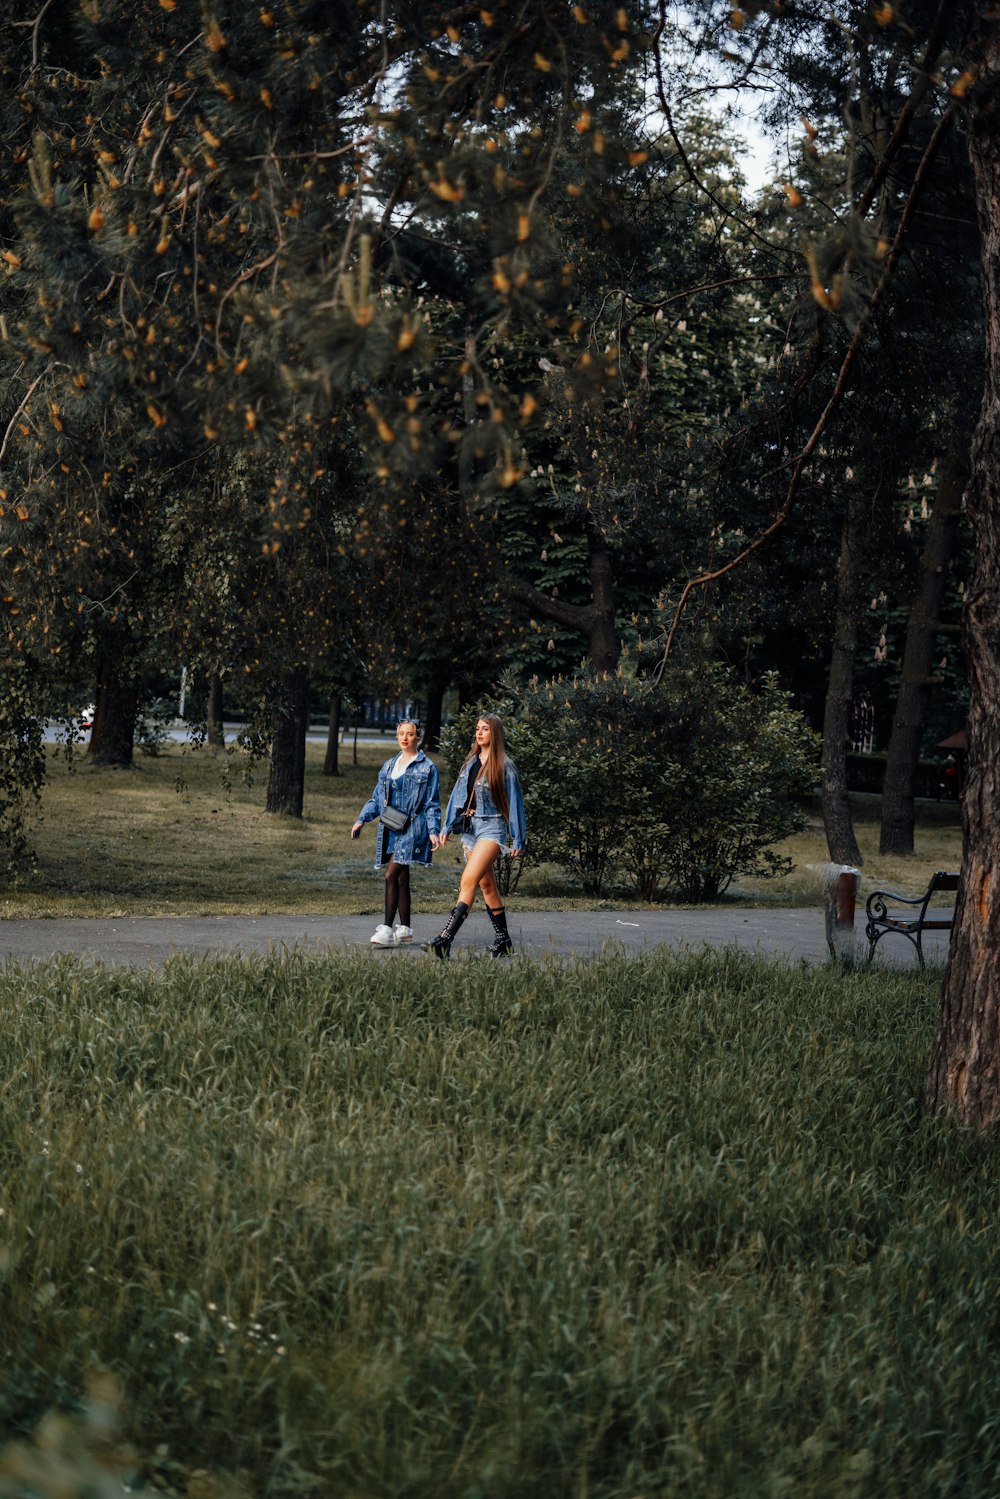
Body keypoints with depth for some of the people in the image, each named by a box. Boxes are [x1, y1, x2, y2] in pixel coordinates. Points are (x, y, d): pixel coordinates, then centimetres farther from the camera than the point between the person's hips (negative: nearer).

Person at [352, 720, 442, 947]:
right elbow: (377, 798, 19)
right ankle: (405, 929, 13)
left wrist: (433, 831, -11)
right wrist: (362, 820, 8)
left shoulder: (427, 767, 0)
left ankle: (387, 929, -19)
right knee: (401, 879, 8)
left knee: (392, 875, -17)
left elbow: (432, 804, -2)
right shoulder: (389, 765, 17)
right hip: (390, 829, 6)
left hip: (412, 828, -6)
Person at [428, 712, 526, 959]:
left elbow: (514, 803, -4)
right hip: (470, 827, 7)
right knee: (487, 885, 12)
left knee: (468, 881, -18)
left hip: (492, 827, -7)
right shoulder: (471, 762, 12)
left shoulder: (504, 767, -5)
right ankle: (502, 939, 22)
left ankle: (445, 939, -26)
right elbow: (458, 795, 14)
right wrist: (448, 826, 5)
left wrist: (517, 839, -5)